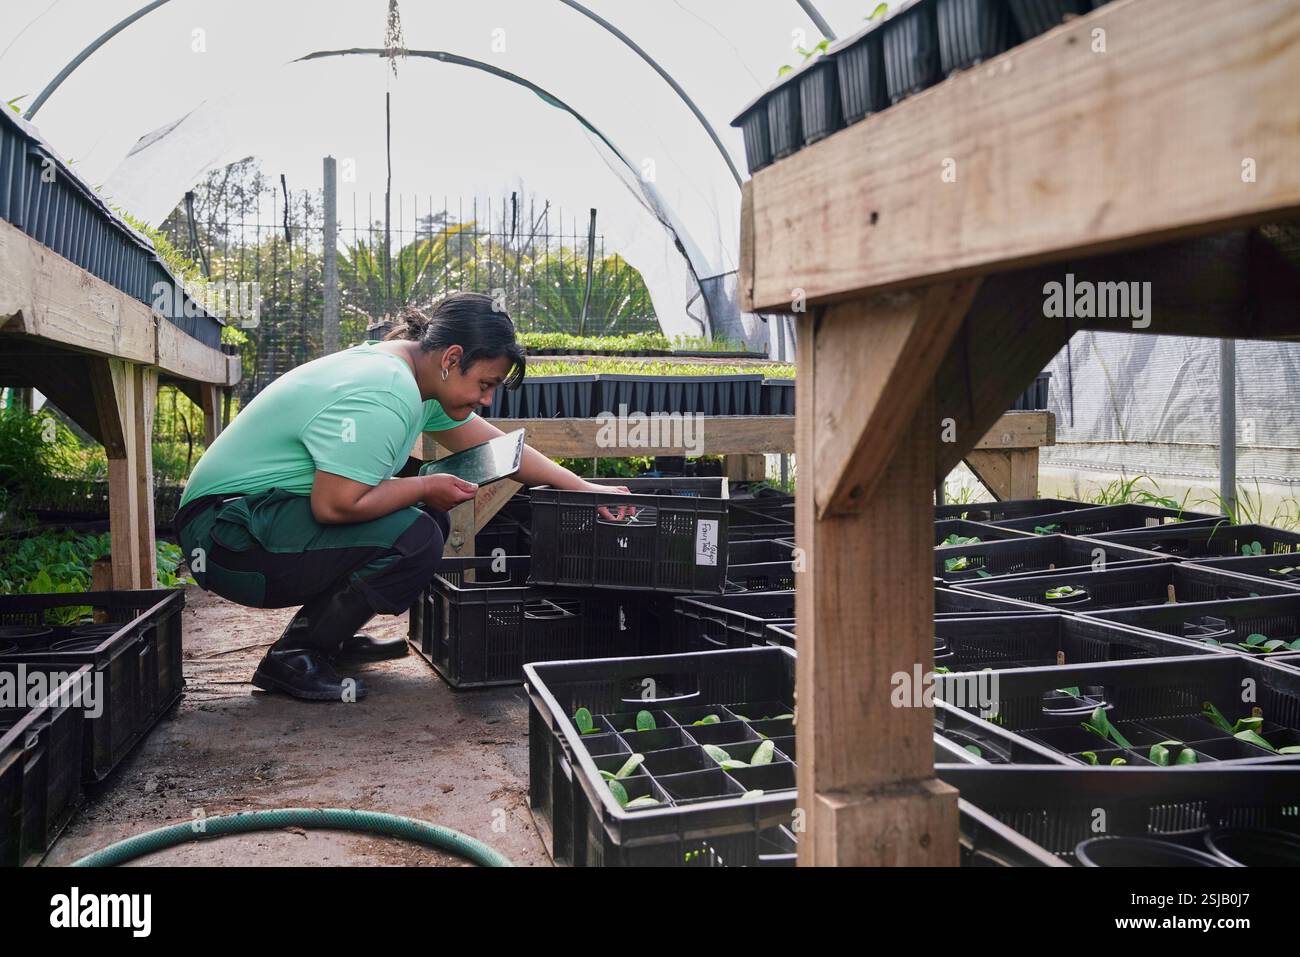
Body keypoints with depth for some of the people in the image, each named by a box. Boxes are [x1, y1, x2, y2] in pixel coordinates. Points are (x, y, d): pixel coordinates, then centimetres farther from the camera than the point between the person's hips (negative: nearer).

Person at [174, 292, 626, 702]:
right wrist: (426, 487, -17)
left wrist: (583, 488, 9)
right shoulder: (378, 398, -26)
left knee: (427, 514, 7)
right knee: (414, 540, -24)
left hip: (268, 510, 10)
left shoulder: (420, 379, 5)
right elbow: (334, 506, -30)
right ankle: (292, 659, -7)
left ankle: (332, 636, 15)